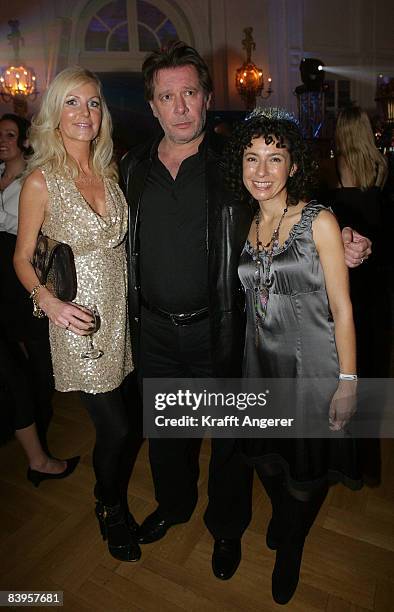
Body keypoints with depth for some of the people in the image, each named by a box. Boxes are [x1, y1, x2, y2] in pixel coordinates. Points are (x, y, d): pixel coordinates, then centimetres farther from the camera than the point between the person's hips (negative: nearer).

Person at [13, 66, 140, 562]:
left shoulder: (108, 170, 5)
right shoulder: (42, 180, -11)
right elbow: (22, 258, -5)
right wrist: (49, 302, -23)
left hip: (119, 313, 5)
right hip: (78, 319, -5)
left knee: (112, 421, 18)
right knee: (116, 428, 3)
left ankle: (107, 490, 49)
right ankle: (112, 511, 33)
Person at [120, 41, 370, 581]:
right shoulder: (133, 168, 3)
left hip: (216, 330, -3)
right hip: (153, 329, 4)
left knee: (229, 435, 15)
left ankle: (227, 527, 44)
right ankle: (174, 504, 53)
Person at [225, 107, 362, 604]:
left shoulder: (319, 222, -12)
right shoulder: (245, 225, 2)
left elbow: (341, 308, -11)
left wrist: (348, 381, -12)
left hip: (311, 366, -4)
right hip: (261, 364, 4)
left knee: (306, 472, 14)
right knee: (266, 457, 21)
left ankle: (290, 547, 45)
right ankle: (282, 513, 55)